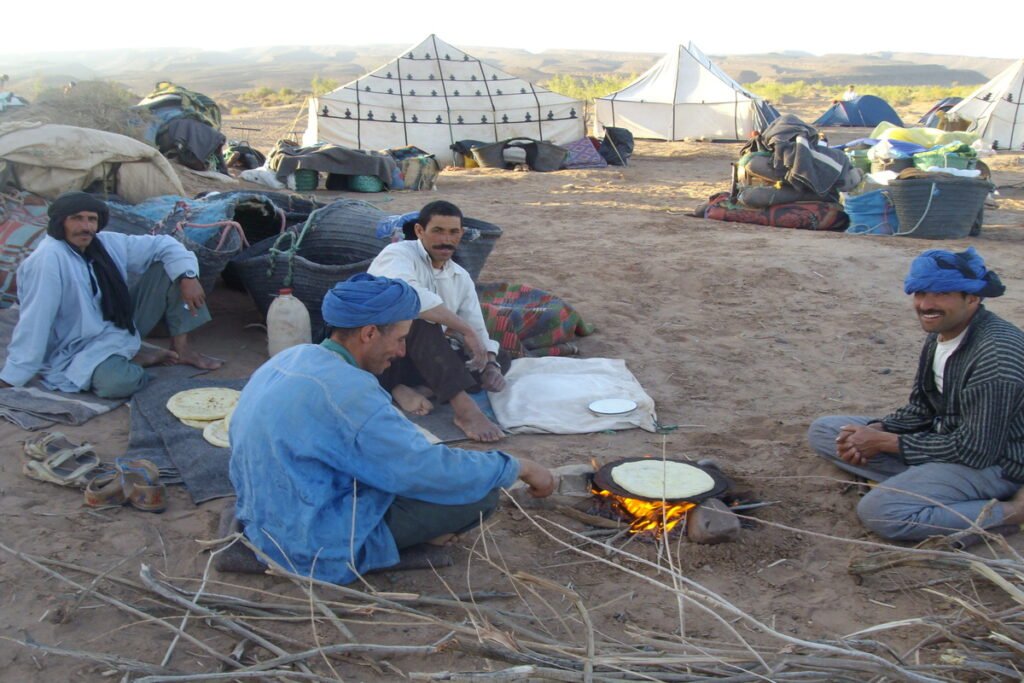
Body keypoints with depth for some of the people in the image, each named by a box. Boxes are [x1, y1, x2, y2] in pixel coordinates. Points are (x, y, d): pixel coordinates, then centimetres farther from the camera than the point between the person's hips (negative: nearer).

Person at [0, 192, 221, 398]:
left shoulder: (108, 243, -3)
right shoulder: (47, 259, -24)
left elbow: (163, 244, 4)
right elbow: (34, 320, -27)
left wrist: (187, 276, -14)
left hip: (123, 327, 7)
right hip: (82, 350, -7)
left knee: (168, 268, -3)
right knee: (118, 382, -41)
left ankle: (180, 348, 2)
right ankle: (136, 357, -3)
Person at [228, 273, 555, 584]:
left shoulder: (289, 358, 3)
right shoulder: (345, 391, -26)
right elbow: (428, 470, -23)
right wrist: (518, 467, -10)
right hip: (317, 550, -9)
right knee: (481, 492, -10)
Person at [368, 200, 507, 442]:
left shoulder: (461, 277, 7)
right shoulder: (398, 255, -13)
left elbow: (478, 331, 5)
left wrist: (489, 366, -17)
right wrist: (464, 328, -35)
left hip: (423, 358, 7)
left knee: (502, 357, -3)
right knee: (420, 315, -34)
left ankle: (410, 388, -19)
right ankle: (464, 408, -43)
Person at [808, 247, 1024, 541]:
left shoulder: (997, 352, -26)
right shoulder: (940, 334, 2)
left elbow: (975, 450, -25)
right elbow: (920, 409, 10)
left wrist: (885, 442, -19)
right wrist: (877, 430, -11)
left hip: (992, 462, -9)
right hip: (945, 437, 9)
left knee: (879, 511, -30)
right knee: (822, 431, 4)